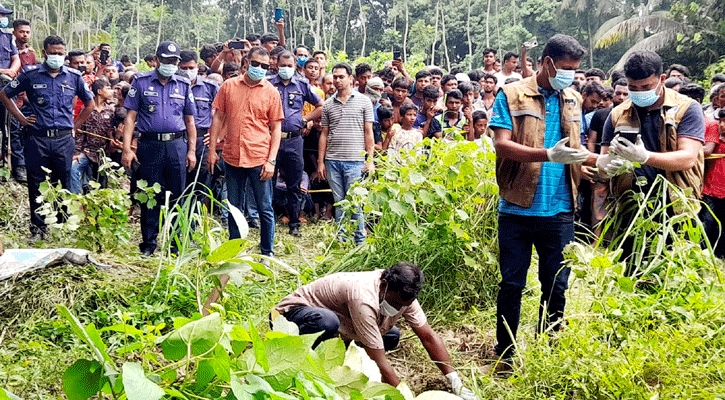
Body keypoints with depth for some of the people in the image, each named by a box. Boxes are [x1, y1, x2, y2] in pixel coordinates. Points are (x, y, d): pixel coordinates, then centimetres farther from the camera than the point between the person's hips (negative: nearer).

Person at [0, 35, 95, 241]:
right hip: (37, 138, -1)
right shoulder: (30, 75, 3)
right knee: (37, 185, 3)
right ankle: (38, 228, 12)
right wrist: (21, 118, 6)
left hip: (64, 139, 1)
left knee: (64, 184, 4)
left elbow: (90, 103, 18)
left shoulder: (74, 77, 7)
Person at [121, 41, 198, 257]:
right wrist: (126, 149, -6)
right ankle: (148, 244, 14)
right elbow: (130, 117, 2)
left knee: (177, 196, 3)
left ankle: (177, 244, 13)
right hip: (149, 145, -2)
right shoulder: (141, 82, 5)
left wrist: (191, 150, 7)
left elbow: (189, 121, 15)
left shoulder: (184, 85, 12)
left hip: (177, 145, 2)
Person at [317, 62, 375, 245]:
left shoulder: (363, 101, 4)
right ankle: (341, 239, 14)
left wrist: (370, 160, -3)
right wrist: (320, 162, 8)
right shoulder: (328, 104, 12)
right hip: (332, 161, 3)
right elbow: (324, 134, 13)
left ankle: (360, 241, 6)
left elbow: (368, 133, 3)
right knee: (339, 202, 7)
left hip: (355, 161, -3)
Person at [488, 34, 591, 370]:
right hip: (517, 208, -4)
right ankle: (504, 356, 17)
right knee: (511, 285, 4)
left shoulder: (572, 100, 14)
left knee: (556, 287, 8)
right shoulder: (512, 96, -2)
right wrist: (548, 155, -24)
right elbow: (502, 144, -12)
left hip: (559, 210, 4)